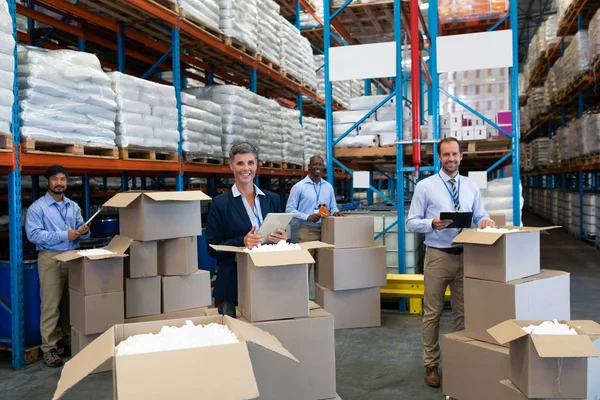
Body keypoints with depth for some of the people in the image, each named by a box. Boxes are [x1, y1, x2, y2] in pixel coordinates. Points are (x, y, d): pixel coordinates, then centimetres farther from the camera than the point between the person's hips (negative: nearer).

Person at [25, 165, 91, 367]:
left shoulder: (74, 206, 14)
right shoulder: (37, 207, -3)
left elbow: (80, 231, 15)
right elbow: (33, 234, -14)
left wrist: (84, 231, -10)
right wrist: (64, 235, -19)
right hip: (51, 258, -5)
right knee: (51, 305, -4)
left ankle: (70, 342, 21)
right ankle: (49, 349, 4)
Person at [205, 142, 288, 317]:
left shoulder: (272, 199, 8)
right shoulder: (220, 203, -3)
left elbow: (281, 236, 13)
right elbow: (213, 248, -5)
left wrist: (282, 238, -11)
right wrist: (242, 242, -22)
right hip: (233, 284, -3)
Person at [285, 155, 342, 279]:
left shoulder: (328, 187, 12)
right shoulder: (299, 187, -3)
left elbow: (333, 206, 18)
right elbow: (289, 209, -5)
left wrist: (335, 212, -6)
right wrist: (307, 217, -17)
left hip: (325, 230, 4)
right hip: (307, 230, -4)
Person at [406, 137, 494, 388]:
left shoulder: (471, 186, 9)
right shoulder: (425, 186, -3)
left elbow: (480, 216, 10)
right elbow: (412, 222, -4)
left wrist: (486, 222, -14)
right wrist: (433, 223, -21)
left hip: (466, 255, 4)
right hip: (438, 255, -3)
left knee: (463, 312, 12)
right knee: (432, 313, 4)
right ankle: (431, 365, 16)